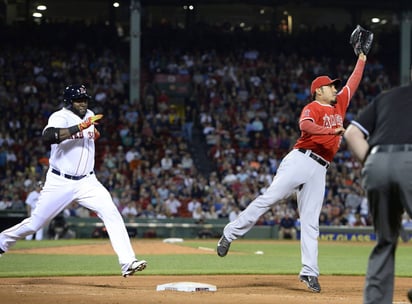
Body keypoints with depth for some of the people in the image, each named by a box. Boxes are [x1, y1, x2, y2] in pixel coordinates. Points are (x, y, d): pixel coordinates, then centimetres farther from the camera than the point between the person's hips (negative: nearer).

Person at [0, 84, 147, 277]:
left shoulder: (89, 115, 7)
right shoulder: (61, 117, -14)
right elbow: (48, 136, -39)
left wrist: (93, 133, 11)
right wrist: (80, 127, -41)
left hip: (87, 182, 4)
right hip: (60, 183, -4)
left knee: (112, 214, -16)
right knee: (35, 223, 4)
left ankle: (127, 263, -21)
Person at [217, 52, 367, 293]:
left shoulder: (339, 105, 22)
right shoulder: (312, 108, 1)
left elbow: (353, 82, 32)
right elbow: (305, 125, -21)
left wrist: (362, 57, 33)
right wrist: (333, 130, -31)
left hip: (319, 170, 6)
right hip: (301, 160, -6)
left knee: (311, 221, 1)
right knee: (270, 197, -13)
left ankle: (310, 272, -4)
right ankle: (231, 233, -5)